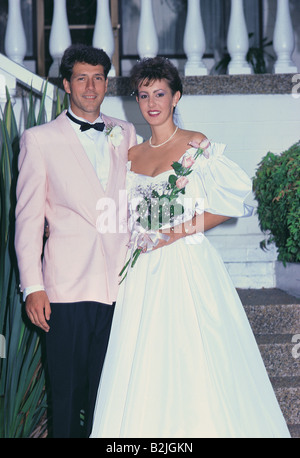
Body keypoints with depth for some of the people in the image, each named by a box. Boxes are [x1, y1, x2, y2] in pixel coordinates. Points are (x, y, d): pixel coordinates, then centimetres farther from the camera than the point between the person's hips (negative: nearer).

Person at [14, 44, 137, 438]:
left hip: (119, 284, 3)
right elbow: (28, 217, 0)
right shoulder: (39, 140, 3)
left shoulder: (125, 134, 13)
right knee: (68, 393, 3)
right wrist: (33, 287, -7)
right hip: (68, 287, -3)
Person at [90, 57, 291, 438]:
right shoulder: (131, 155, 12)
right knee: (142, 372, 3)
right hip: (142, 272, 5)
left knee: (193, 365, -5)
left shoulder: (197, 147, -3)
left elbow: (239, 198, -6)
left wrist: (186, 227, -12)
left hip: (188, 266, -4)